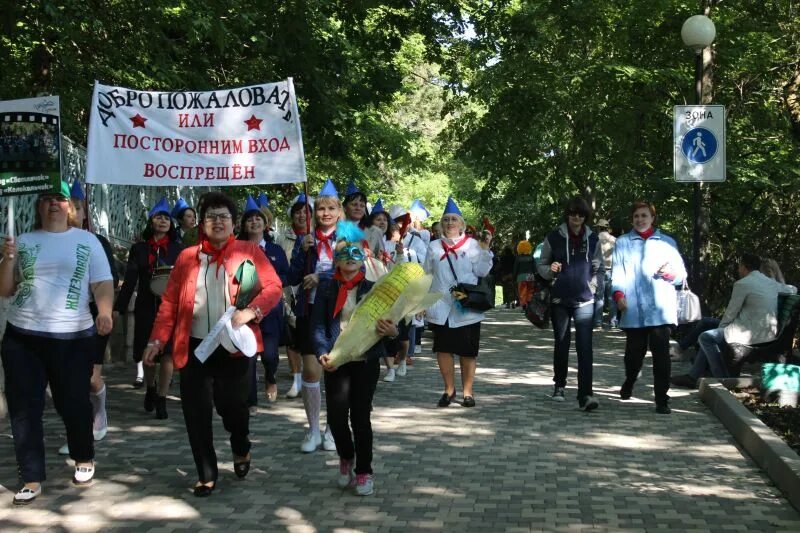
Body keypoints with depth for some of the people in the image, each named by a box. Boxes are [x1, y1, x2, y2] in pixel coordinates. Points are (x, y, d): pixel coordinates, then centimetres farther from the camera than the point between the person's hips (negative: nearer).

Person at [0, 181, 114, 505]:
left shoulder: (87, 241, 4)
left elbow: (103, 283, -1)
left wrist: (105, 312, -19)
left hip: (73, 337, -2)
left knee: (73, 403, 7)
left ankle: (84, 459, 32)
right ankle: (32, 479, 12)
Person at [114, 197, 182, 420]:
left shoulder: (178, 249, 6)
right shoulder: (139, 248, 8)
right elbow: (129, 280, 5)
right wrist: (118, 307, 0)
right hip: (146, 307, 1)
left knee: (167, 353, -6)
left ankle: (161, 400, 3)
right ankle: (150, 389, 35)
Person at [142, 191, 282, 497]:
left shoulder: (249, 252, 3)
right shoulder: (187, 257, 8)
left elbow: (274, 287, -3)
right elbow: (169, 302, 8)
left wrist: (250, 311, -19)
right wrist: (157, 340, -1)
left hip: (233, 347, -2)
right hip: (194, 348, 2)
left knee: (233, 406, 5)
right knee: (196, 415, 2)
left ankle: (241, 450, 38)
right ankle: (206, 475, 18)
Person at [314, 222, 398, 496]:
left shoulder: (372, 287, 3)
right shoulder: (326, 287, 3)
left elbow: (386, 321, 2)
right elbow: (318, 324, -2)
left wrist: (392, 331, -22)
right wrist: (323, 352, -18)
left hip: (366, 360, -1)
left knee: (360, 416, 2)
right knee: (336, 416, -2)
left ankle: (364, 471, 19)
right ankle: (346, 457, 29)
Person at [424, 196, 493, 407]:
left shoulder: (472, 244, 3)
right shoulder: (434, 247, 10)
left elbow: (481, 271, -5)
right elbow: (426, 275, 13)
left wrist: (485, 249, -13)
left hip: (467, 307, -2)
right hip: (441, 307, 2)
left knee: (467, 351, 3)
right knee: (443, 349, 5)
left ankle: (467, 392, 14)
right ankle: (449, 390, 18)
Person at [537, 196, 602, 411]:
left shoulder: (592, 239, 5)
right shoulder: (554, 237, 1)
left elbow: (598, 267, 13)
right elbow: (542, 265, 8)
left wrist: (593, 287, 0)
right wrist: (550, 270, -13)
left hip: (585, 300, 0)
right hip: (560, 299, 0)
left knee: (585, 346, -11)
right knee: (561, 344, 11)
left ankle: (585, 394, -14)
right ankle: (559, 385, 29)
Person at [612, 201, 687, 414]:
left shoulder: (667, 242, 14)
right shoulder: (623, 243, 12)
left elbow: (681, 274, 12)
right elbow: (617, 272, 2)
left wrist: (670, 274, -11)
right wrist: (619, 293, -15)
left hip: (660, 310, 0)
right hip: (633, 309, 1)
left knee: (661, 354, -9)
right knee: (634, 352, 9)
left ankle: (662, 400, -3)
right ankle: (629, 383, 39)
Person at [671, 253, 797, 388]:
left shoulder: (742, 284, -10)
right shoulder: (773, 283, 13)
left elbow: (731, 313, -4)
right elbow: (792, 290, 32)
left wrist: (720, 327, 13)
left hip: (753, 334, -9)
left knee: (705, 337, -3)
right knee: (711, 337, 18)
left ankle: (723, 379, 2)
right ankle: (693, 376, 18)